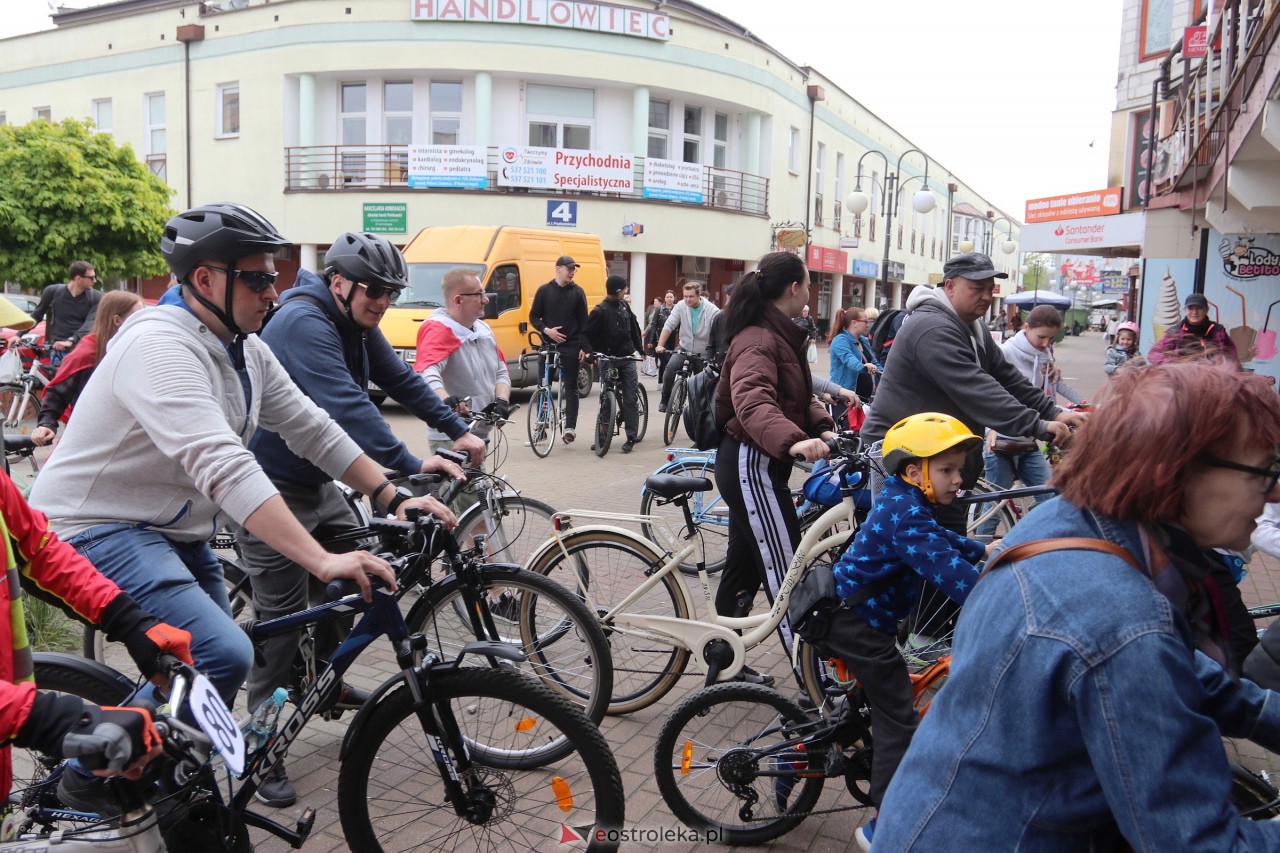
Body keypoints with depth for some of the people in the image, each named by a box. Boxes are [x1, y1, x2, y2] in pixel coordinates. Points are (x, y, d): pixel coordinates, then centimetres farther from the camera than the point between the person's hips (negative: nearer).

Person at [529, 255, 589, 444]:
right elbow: (533, 317, 6)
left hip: (571, 346, -1)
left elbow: (583, 322, 3)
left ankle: (570, 426, -5)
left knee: (571, 387, -3)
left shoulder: (577, 292, 4)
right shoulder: (544, 290, 4)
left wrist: (583, 347, -3)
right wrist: (546, 330, -11)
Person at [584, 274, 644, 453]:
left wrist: (640, 349, 20)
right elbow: (588, 334, -9)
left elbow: (634, 328, 18)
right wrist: (593, 354, -11)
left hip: (627, 359, 4)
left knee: (630, 399, -2)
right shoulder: (600, 311, -11)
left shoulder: (624, 306, 7)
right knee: (606, 399, 4)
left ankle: (631, 437, 2)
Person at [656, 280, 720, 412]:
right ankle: (665, 399, -7)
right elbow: (668, 326, -12)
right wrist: (660, 345, -23)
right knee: (670, 369, -25)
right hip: (684, 349, 1)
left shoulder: (712, 310, -16)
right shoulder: (681, 306, -9)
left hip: (703, 353, -1)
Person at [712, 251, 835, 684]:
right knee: (786, 575, -8)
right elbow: (752, 403, -36)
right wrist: (794, 441, -51)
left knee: (744, 567, 18)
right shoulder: (758, 340, -19)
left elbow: (799, 397, 16)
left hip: (756, 464, 11)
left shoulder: (780, 335, 14)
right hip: (751, 464, -11)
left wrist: (824, 426, -1)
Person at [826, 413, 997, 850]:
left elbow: (940, 540, 27)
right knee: (899, 720, -4)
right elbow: (948, 570, -32)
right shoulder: (905, 513, -23)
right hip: (857, 624, -10)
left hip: (853, 615, 11)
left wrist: (982, 549, 31)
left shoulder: (903, 502, 9)